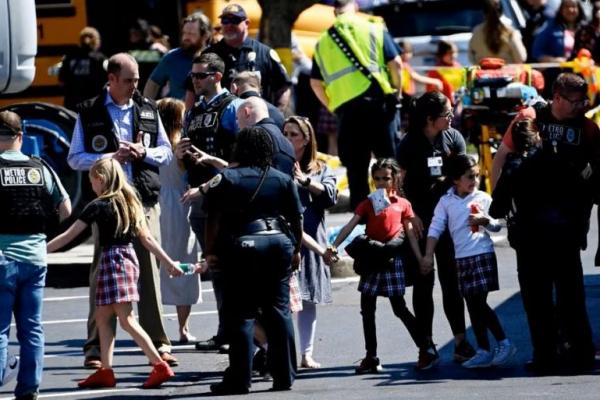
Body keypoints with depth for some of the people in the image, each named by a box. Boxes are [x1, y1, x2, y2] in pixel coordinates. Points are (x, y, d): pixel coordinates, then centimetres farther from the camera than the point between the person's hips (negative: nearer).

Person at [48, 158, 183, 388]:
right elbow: (146, 238, 12)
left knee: (127, 319, -8)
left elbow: (69, 236, -8)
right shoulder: (129, 202, 12)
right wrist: (168, 262, 15)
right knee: (102, 317, 13)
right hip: (129, 257, 8)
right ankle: (105, 371, 13)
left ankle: (160, 366, -16)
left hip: (112, 260, -8)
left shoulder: (99, 206, -9)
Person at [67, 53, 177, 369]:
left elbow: (166, 152, 14)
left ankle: (158, 342, 4)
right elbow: (75, 158, 0)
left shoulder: (148, 110, 12)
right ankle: (96, 345, 3)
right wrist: (111, 157, -13)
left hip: (145, 200, 2)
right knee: (102, 272, -2)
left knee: (149, 270, 0)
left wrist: (143, 152, -6)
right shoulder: (89, 113, 3)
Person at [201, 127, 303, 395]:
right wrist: (296, 250, 20)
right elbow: (297, 218, 10)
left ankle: (239, 379, -3)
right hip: (279, 242, 3)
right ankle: (284, 376, 9)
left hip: (243, 245, -3)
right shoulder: (283, 179, 9)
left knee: (241, 314, -1)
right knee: (279, 311, 8)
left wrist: (210, 251, 0)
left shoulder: (226, 179, -1)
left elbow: (214, 220, -6)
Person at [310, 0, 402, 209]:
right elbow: (395, 63, -2)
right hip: (378, 103, -2)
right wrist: (396, 91, 10)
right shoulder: (374, 29, 3)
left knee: (355, 169, 8)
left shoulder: (322, 42, 12)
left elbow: (316, 83, 10)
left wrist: (333, 106, 18)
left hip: (346, 110, 2)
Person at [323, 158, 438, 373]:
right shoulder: (367, 204, 8)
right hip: (371, 257, 3)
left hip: (392, 258, -3)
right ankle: (371, 357, 11)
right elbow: (350, 226, -2)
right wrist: (333, 247, -15)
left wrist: (421, 259, 0)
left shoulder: (402, 204, 4)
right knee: (367, 308, 4)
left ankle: (427, 350, 4)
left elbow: (410, 233, 5)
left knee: (399, 307, -4)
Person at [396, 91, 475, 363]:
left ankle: (461, 342, 0)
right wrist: (411, 215, -10)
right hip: (420, 218, -2)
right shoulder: (410, 144, -5)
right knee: (423, 281, 3)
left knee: (451, 279, 1)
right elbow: (400, 182, -3)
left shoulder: (453, 138, 3)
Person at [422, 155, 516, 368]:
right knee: (472, 305, 7)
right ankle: (484, 351, 13)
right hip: (462, 258, 4)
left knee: (479, 303, -11)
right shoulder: (446, 202, 5)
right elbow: (436, 228, 3)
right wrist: (428, 255, -4)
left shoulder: (483, 198, 1)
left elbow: (498, 225, 6)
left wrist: (485, 220, -15)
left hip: (482, 254, -4)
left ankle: (504, 343, -1)